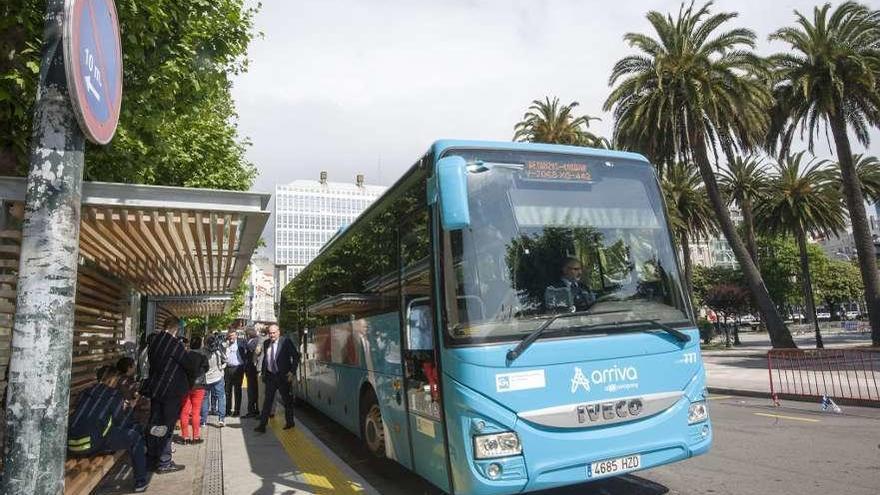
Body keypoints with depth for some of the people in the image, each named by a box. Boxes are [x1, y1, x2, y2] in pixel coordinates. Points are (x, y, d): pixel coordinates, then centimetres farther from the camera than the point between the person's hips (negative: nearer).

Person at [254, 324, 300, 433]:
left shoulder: (286, 342, -10)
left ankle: (290, 422, 25)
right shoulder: (266, 343, 7)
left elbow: (296, 356, -7)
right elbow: (265, 358, 18)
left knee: (287, 400, 10)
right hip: (270, 376, 4)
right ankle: (262, 424, 6)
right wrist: (263, 372, 11)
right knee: (267, 400, 3)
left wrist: (292, 371, -11)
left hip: (283, 376, -4)